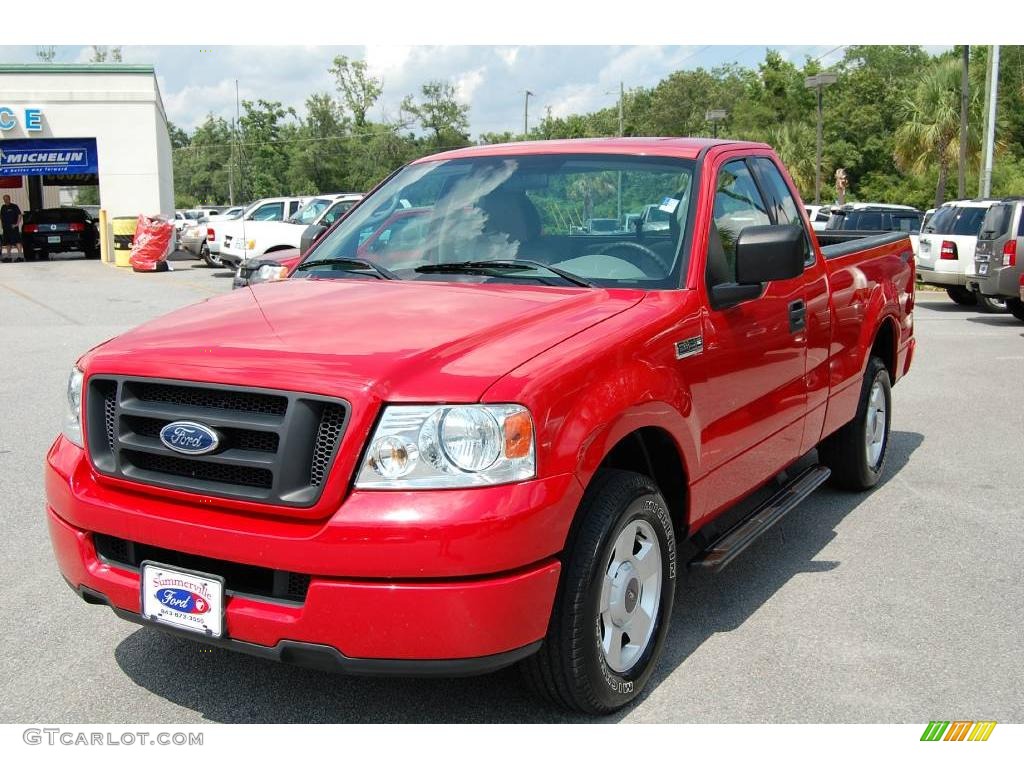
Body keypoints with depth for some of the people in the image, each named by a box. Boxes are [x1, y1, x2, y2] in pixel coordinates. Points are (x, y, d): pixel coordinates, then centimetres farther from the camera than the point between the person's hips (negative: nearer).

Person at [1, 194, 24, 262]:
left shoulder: (14, 206, -3)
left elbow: (19, 215, -7)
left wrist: (17, 224, -13)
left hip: (13, 227, -7)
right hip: (6, 228, 7)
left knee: (17, 241, -13)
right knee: (8, 242, 11)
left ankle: (20, 255, -17)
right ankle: (8, 256, 17)